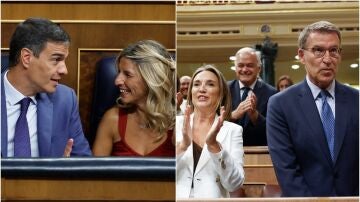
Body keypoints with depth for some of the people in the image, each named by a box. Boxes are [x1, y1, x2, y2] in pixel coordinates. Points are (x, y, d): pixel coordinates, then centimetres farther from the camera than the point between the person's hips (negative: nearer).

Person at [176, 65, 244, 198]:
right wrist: (182, 145, -17)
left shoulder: (233, 130, 1)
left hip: (212, 197, -1)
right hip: (177, 196, 1)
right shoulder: (176, 123, 3)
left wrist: (213, 144, -17)